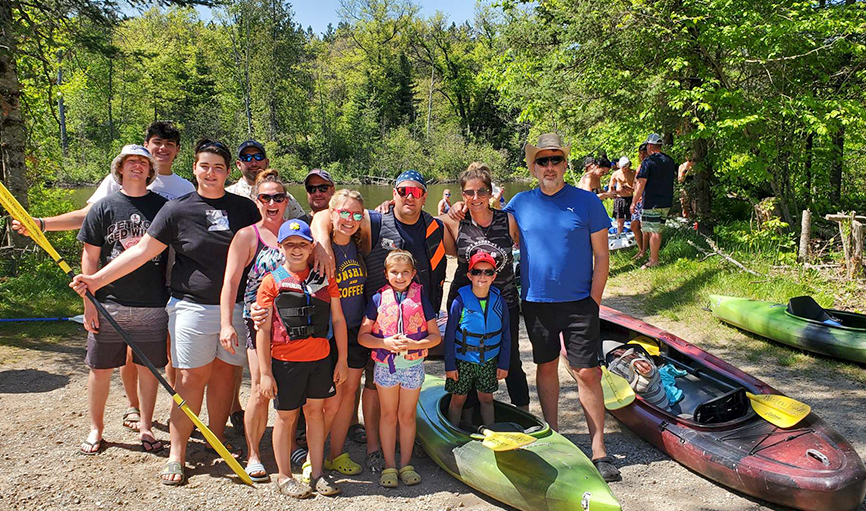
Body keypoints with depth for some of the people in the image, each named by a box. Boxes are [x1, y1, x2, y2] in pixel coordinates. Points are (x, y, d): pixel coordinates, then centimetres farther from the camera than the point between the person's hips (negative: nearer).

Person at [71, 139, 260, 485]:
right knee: (191, 379, -1)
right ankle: (177, 454, 11)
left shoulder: (245, 209, 7)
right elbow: (142, 251, -1)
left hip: (237, 306, 2)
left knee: (224, 373, 9)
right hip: (193, 306, -2)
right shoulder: (177, 210, 0)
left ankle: (217, 439, 26)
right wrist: (98, 279, -6)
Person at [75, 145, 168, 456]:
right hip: (109, 303, 0)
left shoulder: (163, 207, 4)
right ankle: (96, 429, 27)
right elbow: (90, 258, 4)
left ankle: (145, 428, 24)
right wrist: (89, 302, -1)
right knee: (100, 368, 9)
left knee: (148, 367, 8)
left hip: (152, 304, 0)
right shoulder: (103, 207, 3)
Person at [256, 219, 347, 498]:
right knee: (286, 416, 8)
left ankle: (317, 473, 26)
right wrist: (265, 372, -7)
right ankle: (284, 476, 24)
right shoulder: (272, 281, -4)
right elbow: (263, 330, -5)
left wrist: (342, 360, 5)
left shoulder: (324, 278, 4)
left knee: (315, 412, 12)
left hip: (321, 359, 3)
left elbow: (338, 320, 7)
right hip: (285, 360, -2)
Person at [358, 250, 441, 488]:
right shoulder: (378, 298, -3)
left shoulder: (420, 298, -2)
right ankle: (389, 465, 21)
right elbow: (362, 336, -3)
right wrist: (385, 343, -19)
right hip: (385, 364, 0)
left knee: (407, 415, 10)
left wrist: (414, 344, -18)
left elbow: (435, 335, -1)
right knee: (388, 415, 10)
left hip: (413, 364, 0)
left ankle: (406, 464, 23)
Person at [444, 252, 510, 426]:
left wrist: (503, 364, 2)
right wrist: (450, 365, -8)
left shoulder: (498, 300, -5)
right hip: (463, 360, -2)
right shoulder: (460, 301, -14)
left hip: (489, 360, 2)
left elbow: (506, 335, 3)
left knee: (487, 399, 15)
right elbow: (449, 335, -9)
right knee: (458, 399, 10)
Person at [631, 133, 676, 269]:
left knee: (653, 232, -3)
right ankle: (654, 256, 24)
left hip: (652, 202, -7)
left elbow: (641, 184, -15)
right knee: (658, 231, 16)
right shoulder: (670, 161, 11)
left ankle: (653, 260, 0)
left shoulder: (648, 162, -12)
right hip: (666, 202, 7)